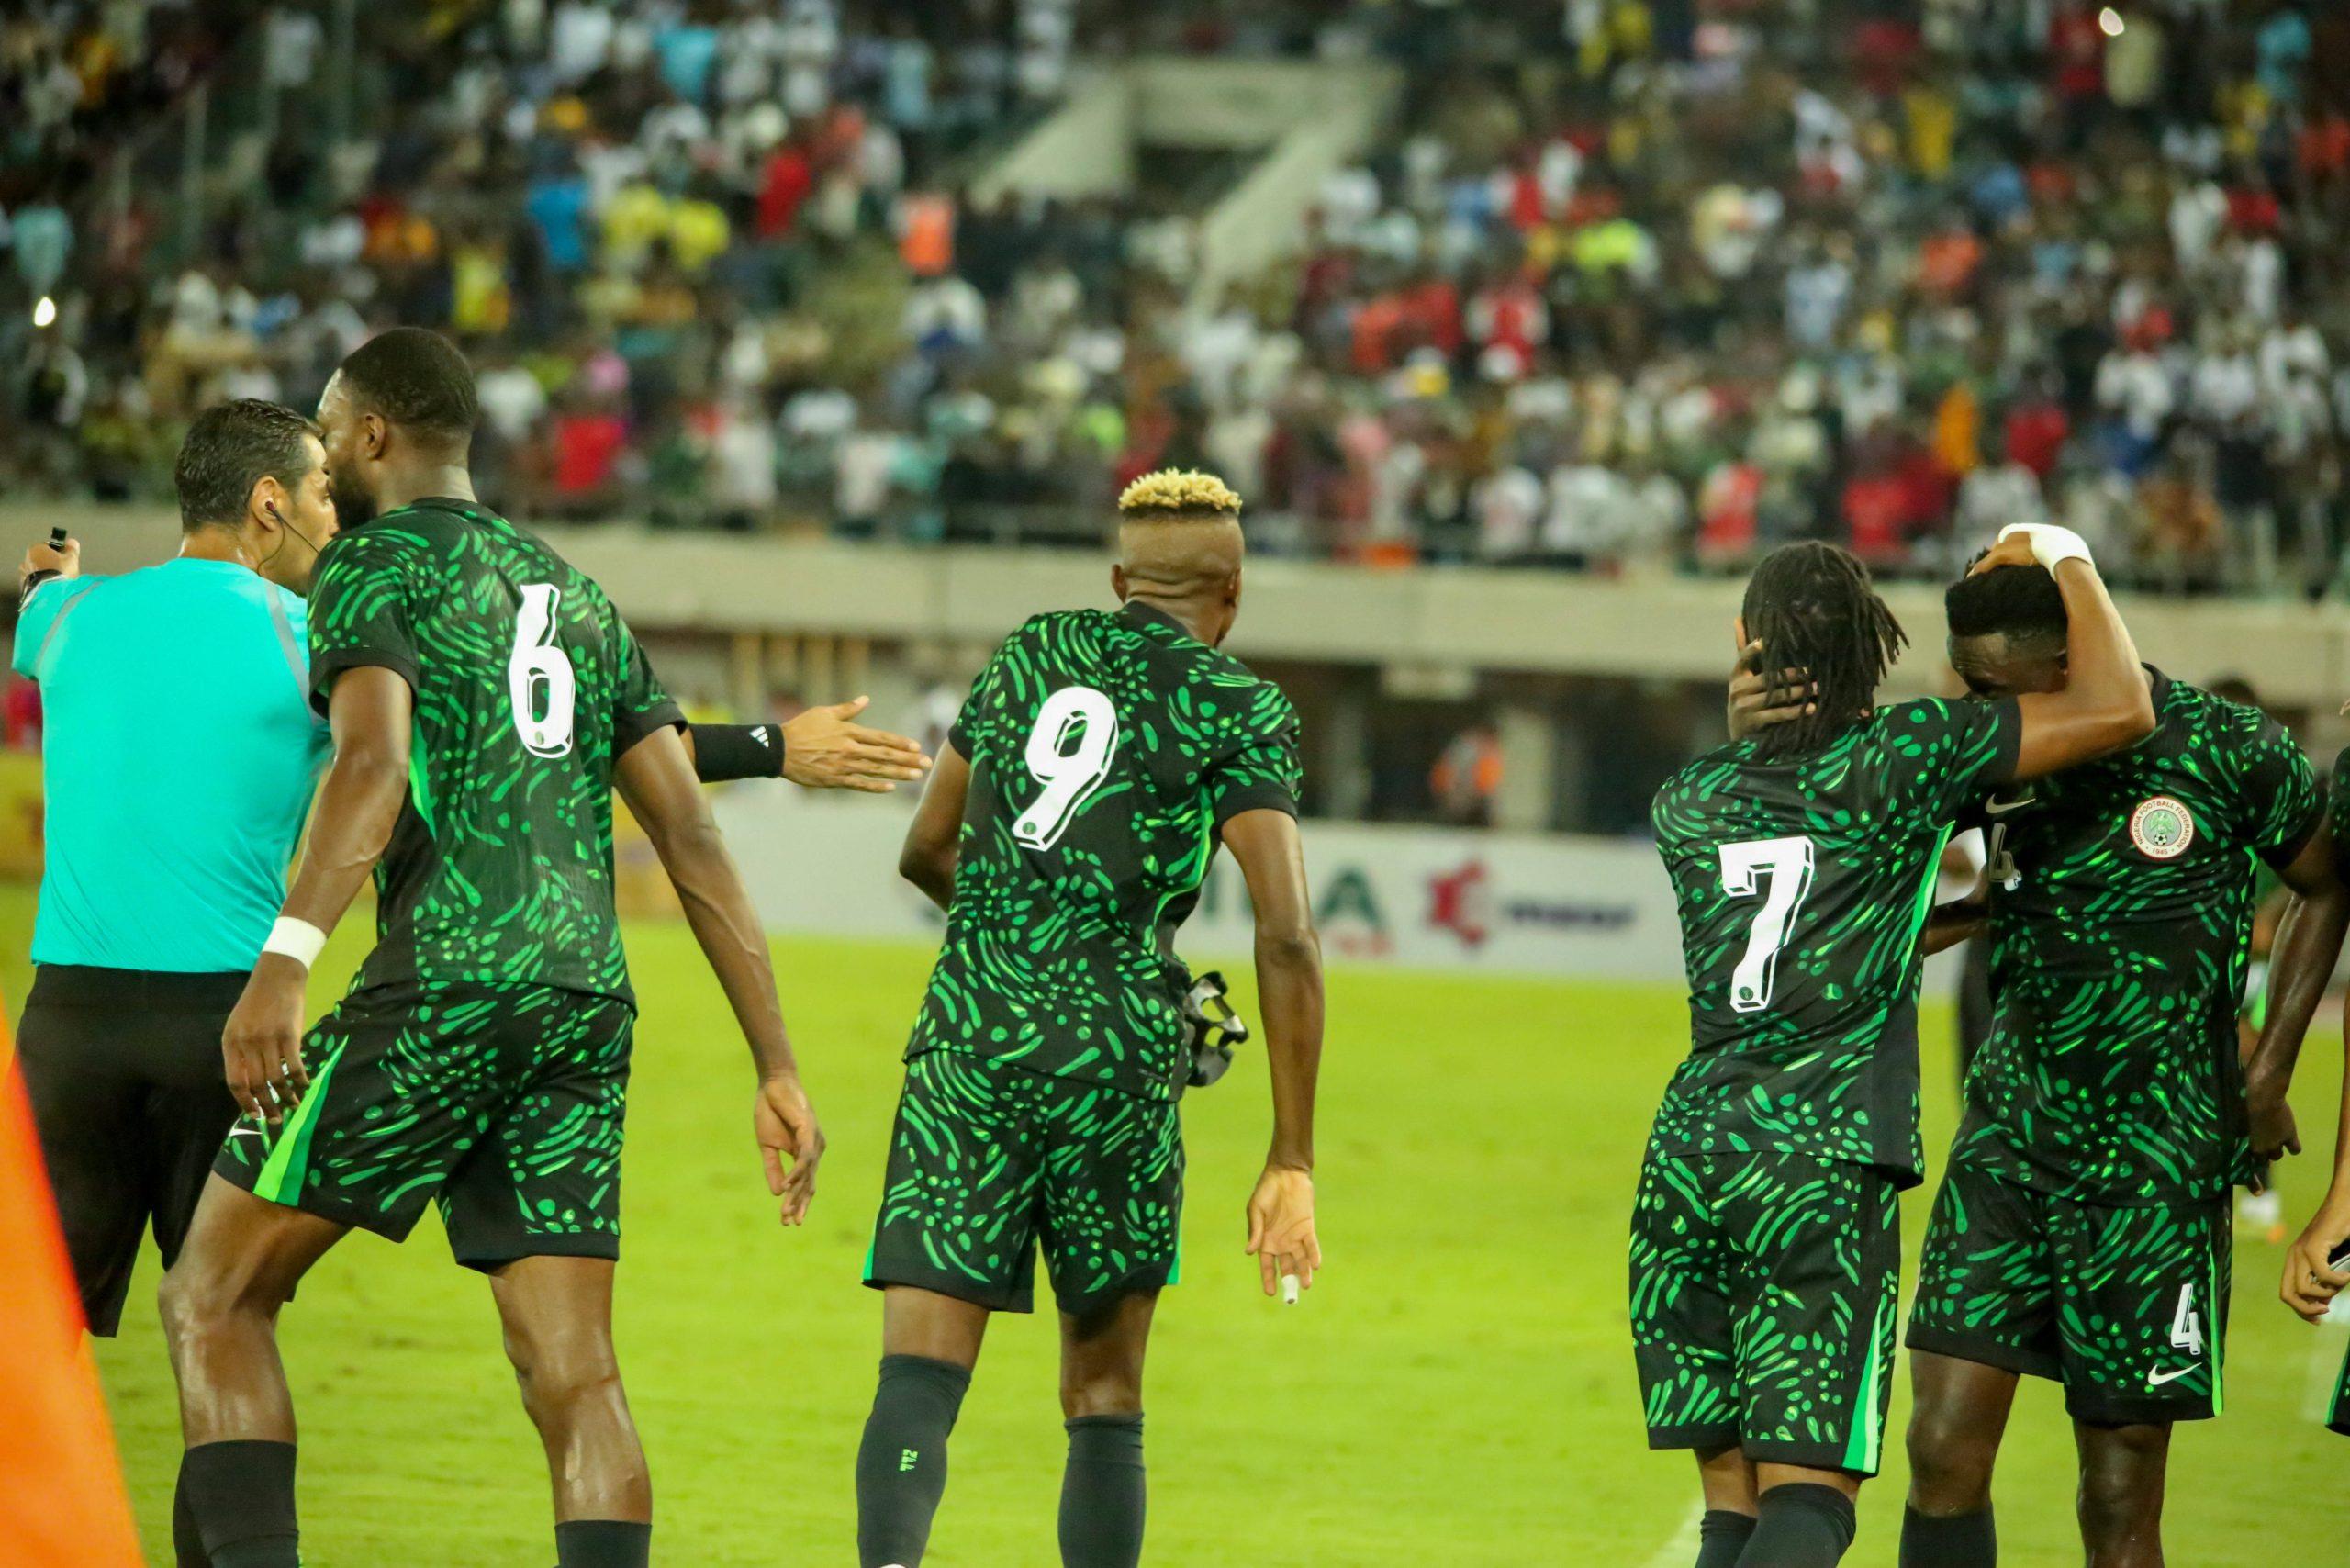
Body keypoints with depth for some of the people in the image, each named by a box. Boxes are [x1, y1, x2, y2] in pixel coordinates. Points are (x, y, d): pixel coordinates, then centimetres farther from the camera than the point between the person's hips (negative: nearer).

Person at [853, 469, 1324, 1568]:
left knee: (920, 1372, -7)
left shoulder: (1030, 654, 16)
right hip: (1116, 1053, -2)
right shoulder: (1240, 710, 4)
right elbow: (1286, 940, -5)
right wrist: (1292, 1163, -3)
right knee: (1103, 1396, 12)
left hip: (969, 1031, 2)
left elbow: (925, 853, 27)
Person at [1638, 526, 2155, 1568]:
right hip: (1825, 1167, -5)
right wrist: (2065, 556, 10)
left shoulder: (1687, 800, 13)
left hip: (1686, 1154, 5)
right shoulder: (1897, 758, -4)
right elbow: (2118, 708, -5)